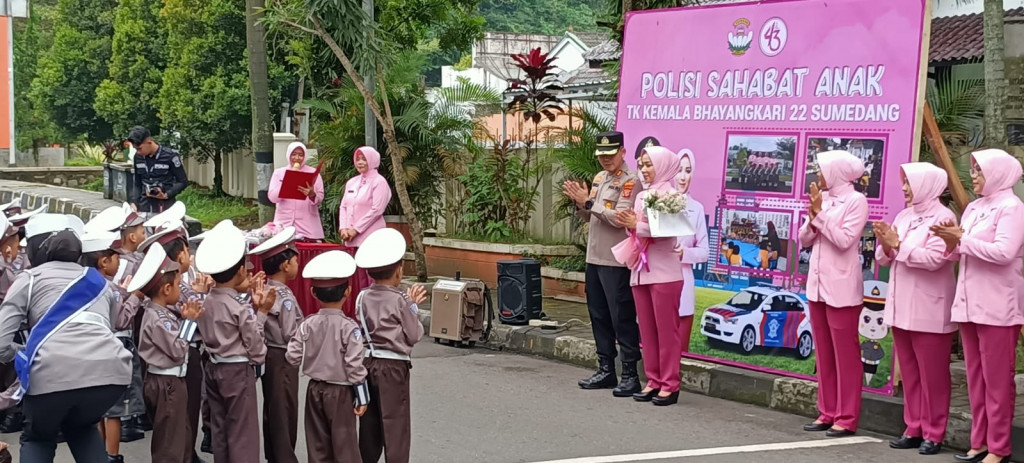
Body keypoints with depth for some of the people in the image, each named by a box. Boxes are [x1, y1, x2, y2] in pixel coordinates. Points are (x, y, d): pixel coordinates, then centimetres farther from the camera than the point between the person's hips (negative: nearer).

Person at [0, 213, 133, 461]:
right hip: (110, 369, 3)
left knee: (38, 438, 28)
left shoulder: (29, 279, 19)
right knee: (82, 427, 36)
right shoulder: (97, 279, 32)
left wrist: (21, 353, 32)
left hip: (54, 372, -3)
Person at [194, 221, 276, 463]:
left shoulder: (207, 302, 3)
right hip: (238, 371, -7)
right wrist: (261, 312, -6)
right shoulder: (239, 307, -18)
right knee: (243, 435, 0)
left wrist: (251, 304, 6)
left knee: (220, 431, 14)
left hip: (214, 368, 7)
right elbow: (255, 347, -11)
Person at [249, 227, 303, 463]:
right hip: (283, 358, -8)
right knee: (285, 412, -1)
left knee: (272, 409, 15)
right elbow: (291, 335, -20)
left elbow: (260, 326, 6)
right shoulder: (285, 297, -19)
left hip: (268, 355, 8)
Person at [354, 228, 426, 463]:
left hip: (367, 363, 6)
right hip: (393, 365, -6)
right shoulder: (399, 301, -13)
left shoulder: (363, 298, 3)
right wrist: (413, 307, 4)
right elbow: (414, 335, -7)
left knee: (369, 421, 13)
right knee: (395, 423, -1)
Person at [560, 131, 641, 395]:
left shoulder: (630, 181, -11)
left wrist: (588, 202, -19)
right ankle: (606, 370, 23)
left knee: (622, 318, -4)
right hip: (594, 257, 9)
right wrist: (579, 204, 0)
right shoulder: (599, 178, 15)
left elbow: (619, 218, -20)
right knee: (599, 316, 13)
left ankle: (630, 375, 1)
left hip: (616, 262, -9)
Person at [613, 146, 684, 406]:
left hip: (664, 272, -7)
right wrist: (630, 225, -4)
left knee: (666, 329, -3)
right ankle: (653, 381, 14)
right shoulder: (641, 196, 16)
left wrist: (637, 226, -14)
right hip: (640, 270, 7)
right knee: (647, 330, 8)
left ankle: (669, 385, 1)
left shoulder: (670, 194, -5)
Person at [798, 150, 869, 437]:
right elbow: (805, 239, 10)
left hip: (841, 289, -7)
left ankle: (846, 418, 2)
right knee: (823, 354, 11)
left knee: (845, 355, -1)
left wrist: (820, 214, -14)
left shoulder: (856, 201, -8)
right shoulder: (823, 199, 10)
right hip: (818, 285, 7)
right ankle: (827, 413, 18)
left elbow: (844, 240, -17)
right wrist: (813, 217, -7)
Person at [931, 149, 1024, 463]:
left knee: (996, 379, -3)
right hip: (969, 304, 8)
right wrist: (951, 243, -4)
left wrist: (962, 238, -15)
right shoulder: (973, 209, 14)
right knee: (975, 378, 10)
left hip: (997, 308, -7)